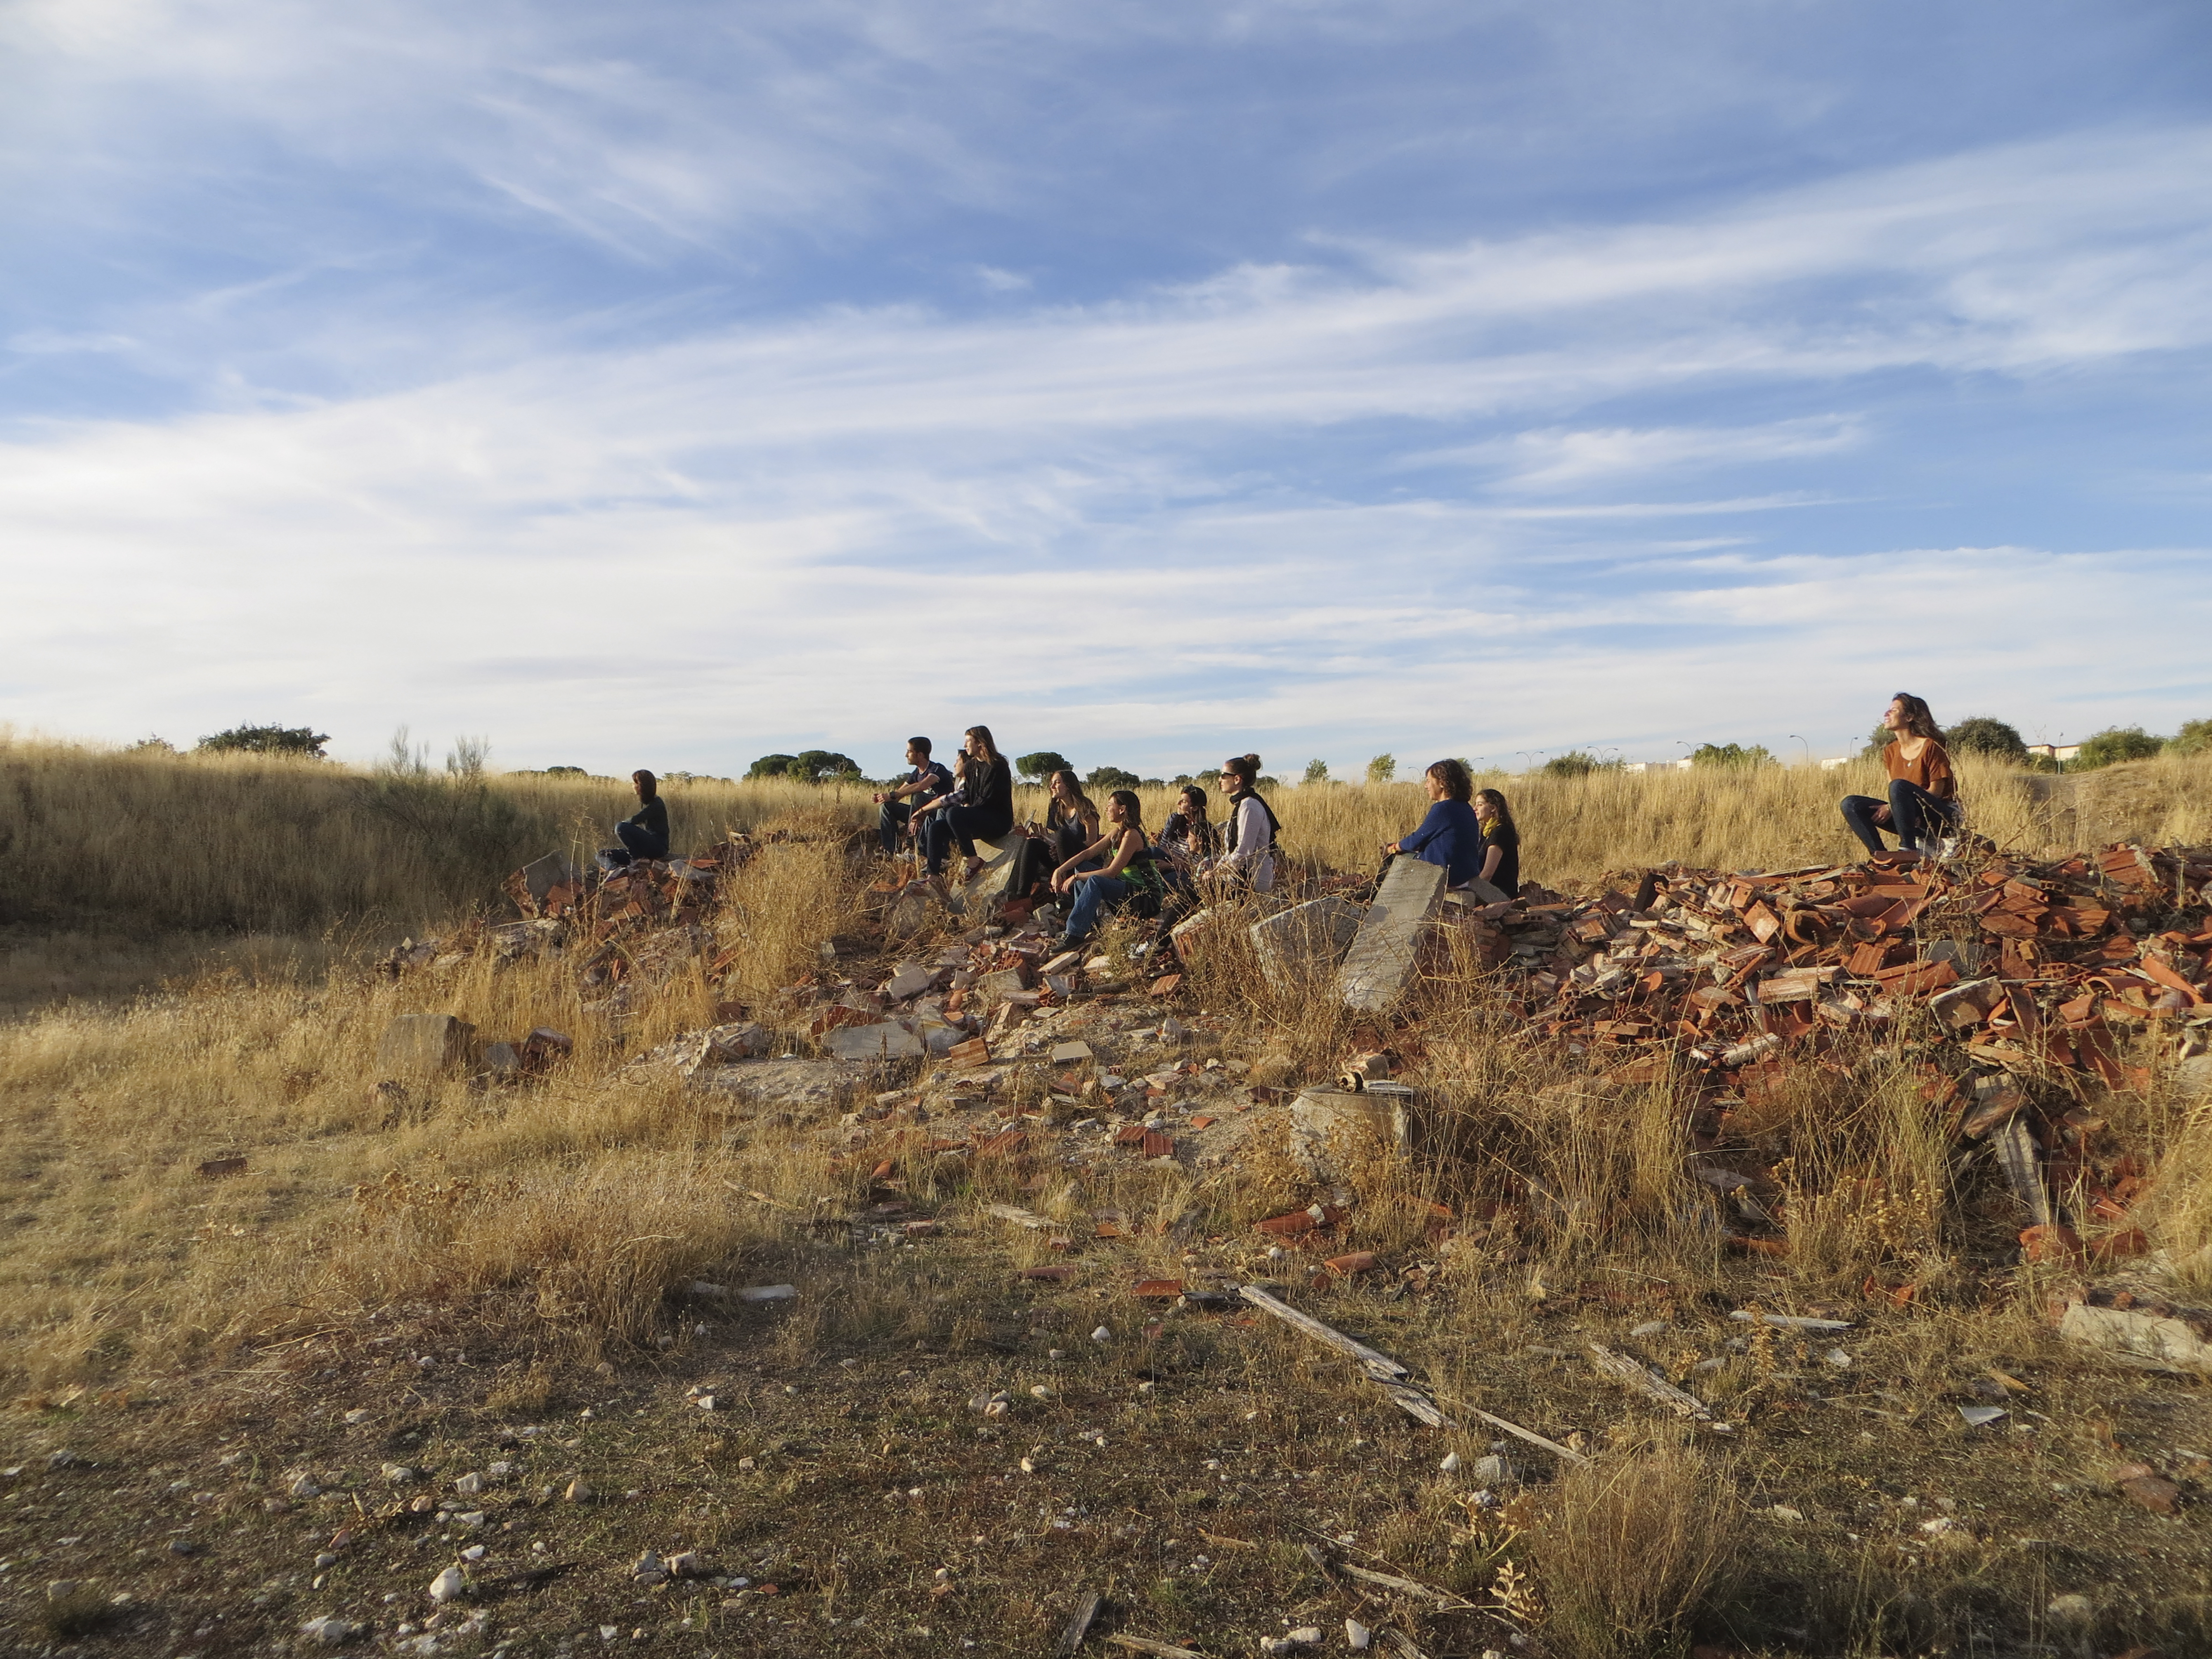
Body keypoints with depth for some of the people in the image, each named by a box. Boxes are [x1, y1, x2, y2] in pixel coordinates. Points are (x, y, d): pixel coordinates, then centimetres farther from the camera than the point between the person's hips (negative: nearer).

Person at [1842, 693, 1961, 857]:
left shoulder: (1930, 747, -11)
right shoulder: (1891, 752, 9)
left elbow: (1935, 793, -13)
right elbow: (1897, 795, 7)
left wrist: (1891, 807, -20)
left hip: (1942, 817, -6)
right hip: (1913, 819, 6)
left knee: (1899, 786, -34)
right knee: (1850, 804, -11)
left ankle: (1908, 850, -30)